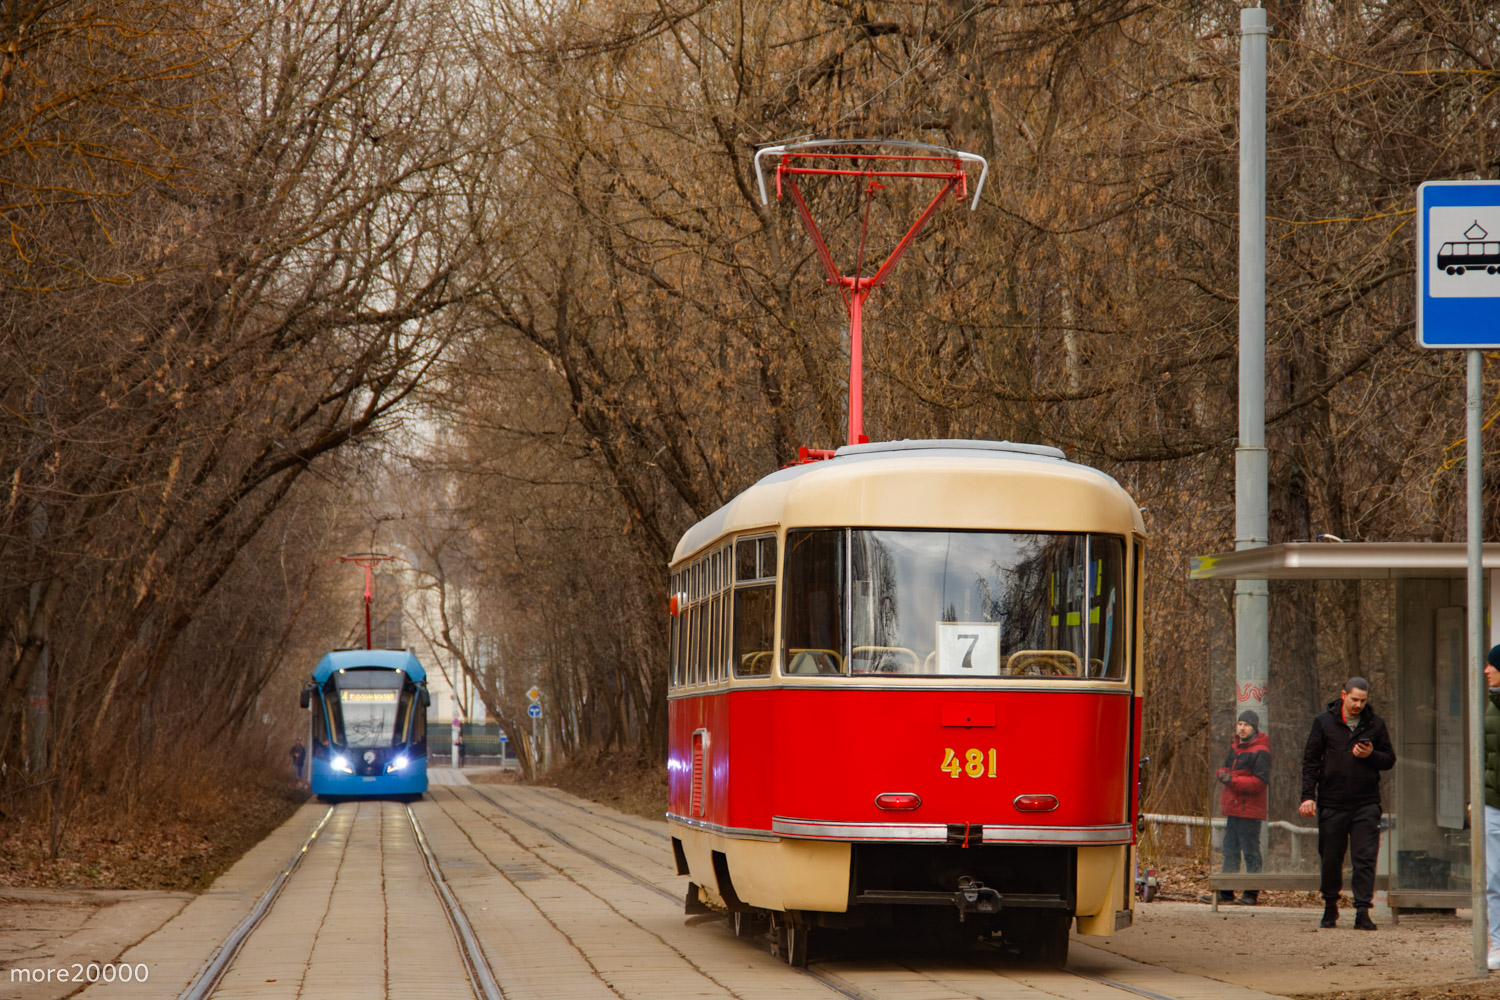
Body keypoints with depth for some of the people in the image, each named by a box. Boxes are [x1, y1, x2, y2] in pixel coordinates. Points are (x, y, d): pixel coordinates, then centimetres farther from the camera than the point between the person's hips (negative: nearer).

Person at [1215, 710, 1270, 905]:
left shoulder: (1260, 751, -10)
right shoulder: (1235, 746, 15)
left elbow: (1260, 782, -16)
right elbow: (1227, 766, 23)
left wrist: (1233, 780, -21)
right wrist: (1222, 774, -2)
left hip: (1250, 809, -8)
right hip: (1233, 808, 8)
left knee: (1251, 852, -3)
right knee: (1230, 850, 11)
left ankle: (1251, 893, 2)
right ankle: (1226, 892, 16)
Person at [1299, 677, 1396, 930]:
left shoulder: (1375, 724, 6)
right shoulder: (1324, 722, 4)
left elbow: (1390, 759, 11)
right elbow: (1310, 760, 4)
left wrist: (1371, 755, -11)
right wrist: (1308, 795, -4)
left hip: (1366, 804, 0)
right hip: (1332, 803, 0)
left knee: (1365, 859, -8)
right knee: (1330, 859, 8)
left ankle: (1363, 911, -8)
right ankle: (1330, 907, 25)